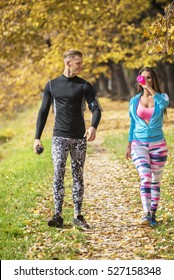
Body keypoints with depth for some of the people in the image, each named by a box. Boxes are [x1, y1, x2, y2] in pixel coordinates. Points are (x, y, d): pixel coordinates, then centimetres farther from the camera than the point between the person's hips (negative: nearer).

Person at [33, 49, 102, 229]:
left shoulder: (85, 86, 3)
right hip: (59, 137, 0)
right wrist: (37, 137, 5)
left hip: (79, 138, 0)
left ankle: (78, 216, 10)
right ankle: (58, 216, -9)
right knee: (58, 175, -9)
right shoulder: (52, 85, 7)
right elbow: (43, 112, 11)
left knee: (78, 176, 5)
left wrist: (93, 126, -26)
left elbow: (96, 109, -5)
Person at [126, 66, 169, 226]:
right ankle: (146, 214, -24)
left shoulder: (161, 97, 1)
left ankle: (153, 214, 16)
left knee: (155, 181, 6)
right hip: (139, 144, 0)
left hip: (158, 144, 0)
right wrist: (129, 146, 13)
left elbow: (164, 103, -26)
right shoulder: (134, 101, 7)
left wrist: (149, 88, -22)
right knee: (145, 178, -18)